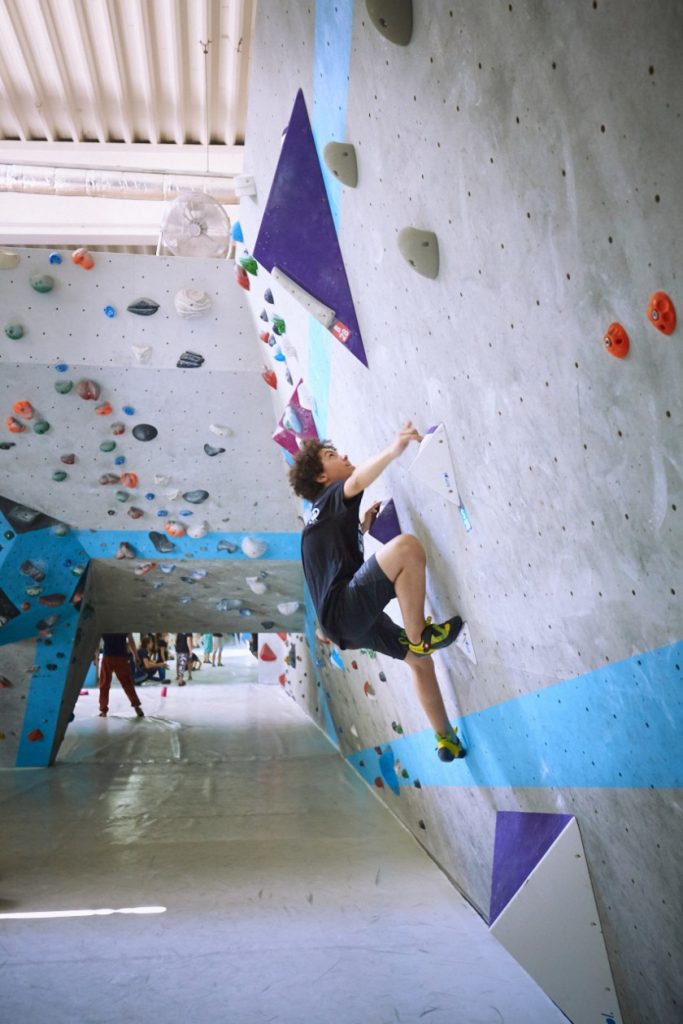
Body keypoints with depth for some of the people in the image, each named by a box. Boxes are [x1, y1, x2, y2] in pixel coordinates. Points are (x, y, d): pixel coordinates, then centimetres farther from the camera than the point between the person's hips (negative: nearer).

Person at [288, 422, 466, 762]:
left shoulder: (325, 513, 27)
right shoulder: (331, 495, 0)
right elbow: (357, 481, -25)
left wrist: (363, 524, 29)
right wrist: (393, 450, -41)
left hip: (347, 618, 10)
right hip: (344, 605, -10)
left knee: (421, 660, 22)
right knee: (407, 546, -28)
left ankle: (448, 741, 33)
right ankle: (419, 636, -16)